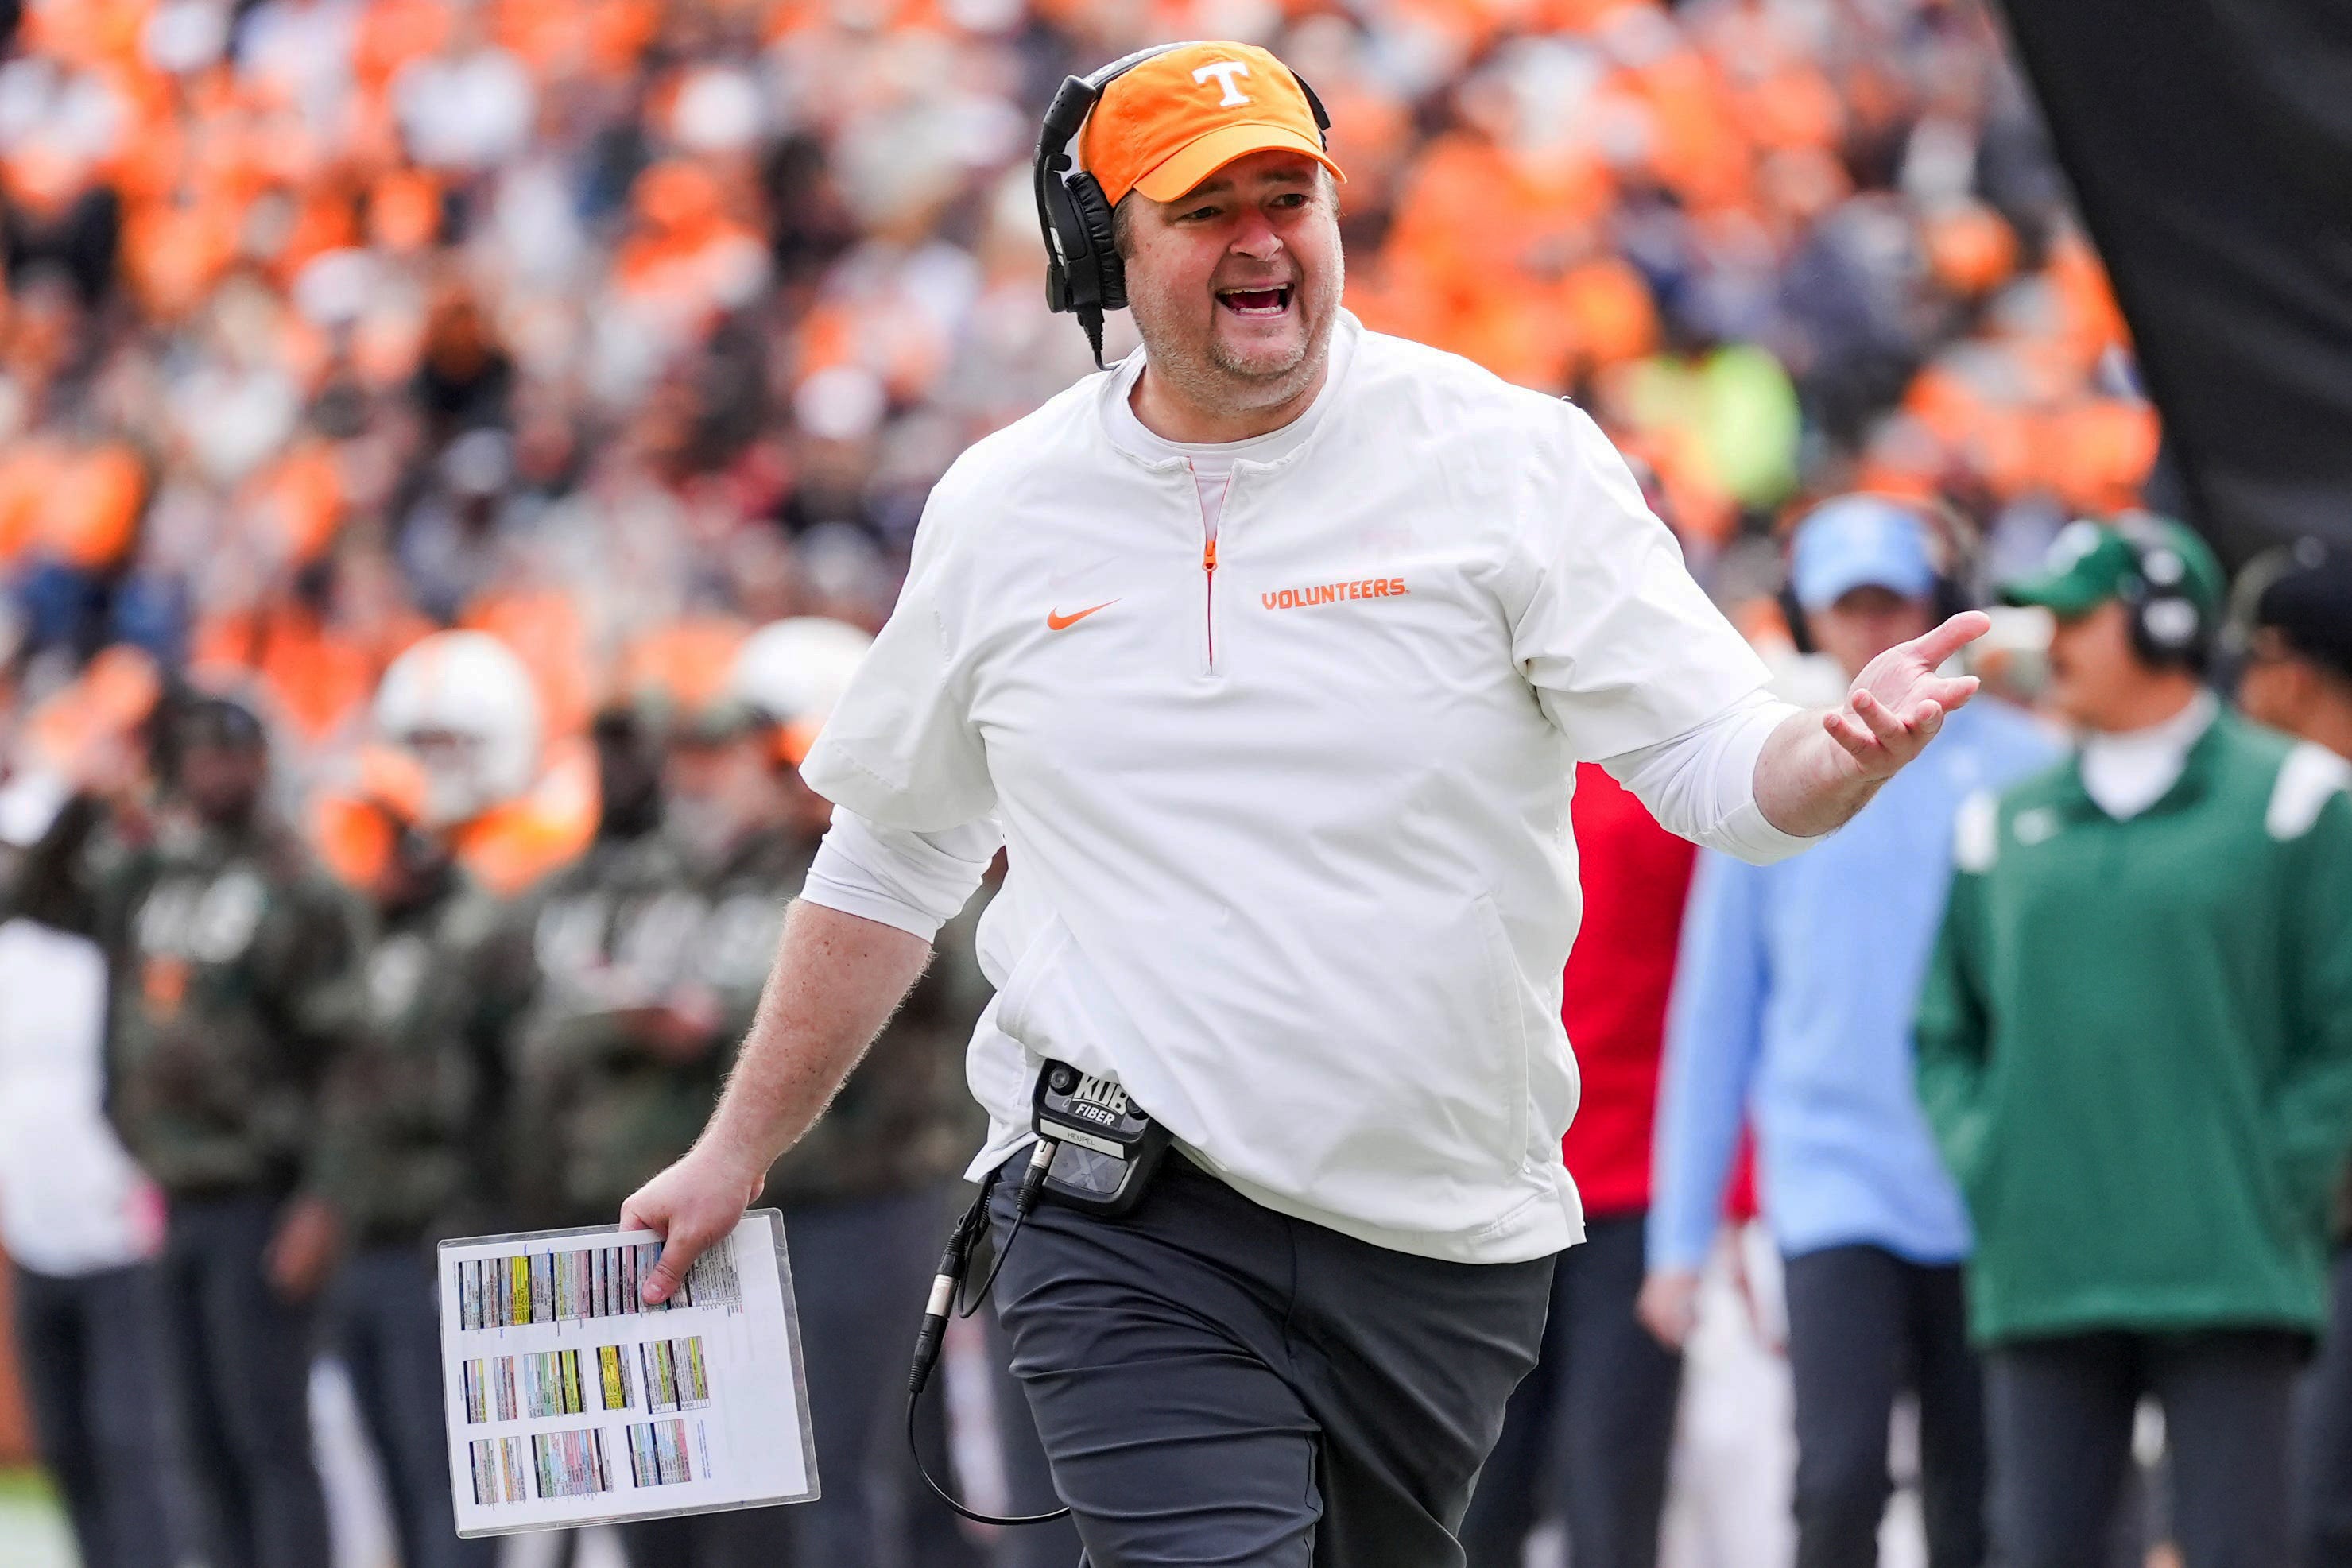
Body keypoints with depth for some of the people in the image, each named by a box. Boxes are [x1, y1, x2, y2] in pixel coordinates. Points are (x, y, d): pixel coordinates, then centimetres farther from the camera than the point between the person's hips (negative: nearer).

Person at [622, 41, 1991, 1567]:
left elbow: (1719, 765, -8)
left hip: (1445, 1243, 0)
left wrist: (1841, 749, -32)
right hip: (1126, 1226, 0)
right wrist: (738, 1153, 20)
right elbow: (892, 861, 19)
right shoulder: (1001, 513, 7)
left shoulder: (1512, 458, -1)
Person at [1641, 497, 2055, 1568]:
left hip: (1993, 1201, 0)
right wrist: (1681, 1236, 8)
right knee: (1839, 1481, -16)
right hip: (1834, 1189, 0)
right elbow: (1713, 1017, 11)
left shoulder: (2016, 771, 4)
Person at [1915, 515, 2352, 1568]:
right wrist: (1986, 1174, 2)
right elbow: (1946, 1034, 18)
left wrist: (2265, 1186, -7)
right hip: (2041, 1278, 3)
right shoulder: (2003, 823, 15)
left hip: (2228, 1280, -3)